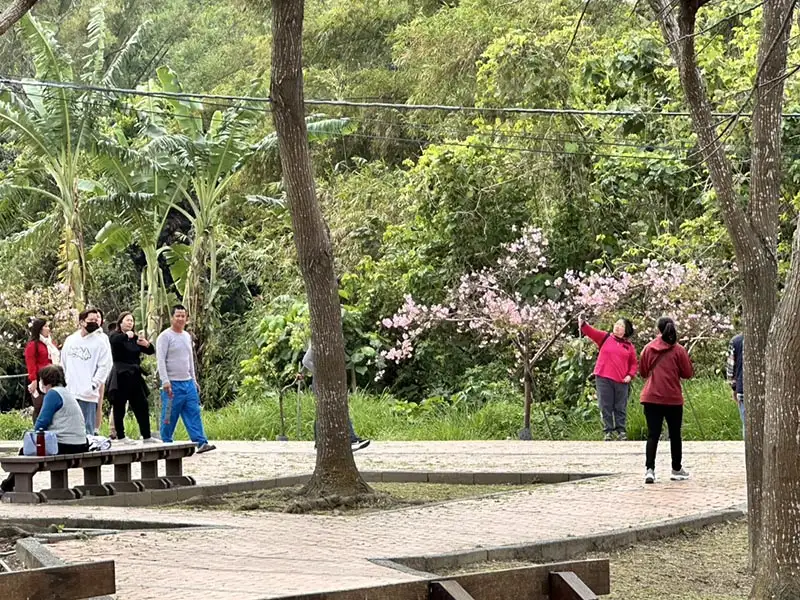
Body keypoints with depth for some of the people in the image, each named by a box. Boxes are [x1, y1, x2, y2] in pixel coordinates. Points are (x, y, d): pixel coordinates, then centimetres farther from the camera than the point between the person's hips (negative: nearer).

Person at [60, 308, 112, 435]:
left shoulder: (100, 342, -2)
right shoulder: (70, 340, 12)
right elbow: (63, 364, 19)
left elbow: (105, 366, -5)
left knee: (87, 430, -3)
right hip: (68, 393, 4)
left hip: (88, 396, -4)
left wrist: (93, 385, -11)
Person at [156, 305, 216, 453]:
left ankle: (201, 443, -5)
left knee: (194, 414, -1)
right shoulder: (165, 336, -7)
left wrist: (194, 380, 20)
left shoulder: (187, 336, 16)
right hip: (172, 384, -7)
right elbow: (161, 360, -13)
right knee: (169, 417, -2)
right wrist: (165, 382, -21)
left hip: (188, 383, 7)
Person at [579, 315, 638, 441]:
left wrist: (630, 375, -5)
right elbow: (591, 332, -7)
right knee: (606, 406, 2)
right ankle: (608, 431, 8)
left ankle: (621, 431, 12)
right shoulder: (605, 337, 6)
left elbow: (634, 363, 12)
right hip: (603, 379, -1)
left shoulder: (629, 346, 10)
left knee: (620, 407, 5)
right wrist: (583, 324, -26)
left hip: (621, 381, 1)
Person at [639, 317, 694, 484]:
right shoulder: (678, 350, -6)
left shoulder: (648, 349, 0)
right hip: (673, 399, -1)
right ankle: (677, 470, 21)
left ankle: (649, 469, -14)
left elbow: (643, 372, 10)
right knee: (675, 434, 12)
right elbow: (688, 373, -1)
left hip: (651, 398, 1)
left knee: (653, 434, 1)